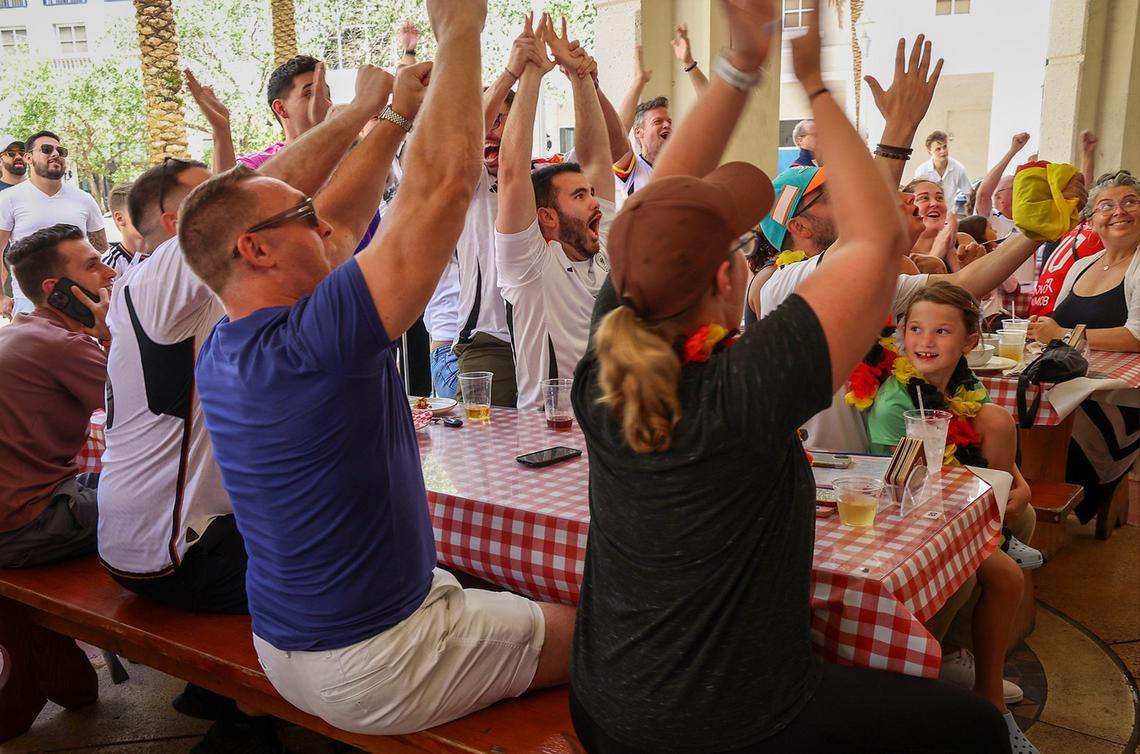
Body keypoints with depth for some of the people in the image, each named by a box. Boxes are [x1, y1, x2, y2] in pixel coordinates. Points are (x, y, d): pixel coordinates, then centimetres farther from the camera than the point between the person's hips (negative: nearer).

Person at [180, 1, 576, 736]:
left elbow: (344, 225, 9)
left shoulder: (221, 353, -2)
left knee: (496, 597, 28)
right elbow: (444, 183, -31)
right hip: (373, 674, -8)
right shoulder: (310, 341, -29)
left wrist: (396, 117, 12)